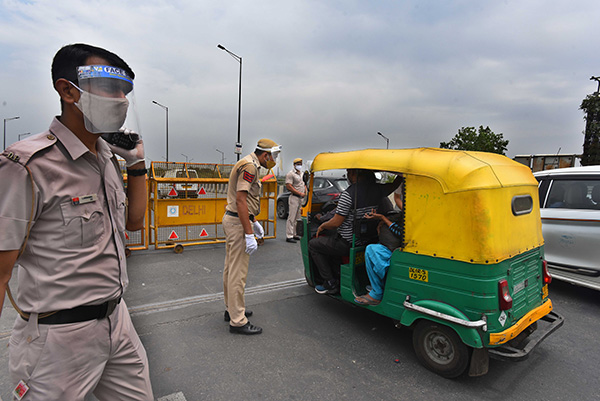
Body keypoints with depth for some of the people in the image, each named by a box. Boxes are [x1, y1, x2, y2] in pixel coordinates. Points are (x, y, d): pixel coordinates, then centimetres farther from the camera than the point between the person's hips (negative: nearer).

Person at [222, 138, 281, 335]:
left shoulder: (248, 164, 16)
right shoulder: (249, 166, -17)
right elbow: (240, 200, -25)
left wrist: (254, 221, 25)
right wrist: (248, 234, -25)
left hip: (232, 220, 11)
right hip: (238, 222, -11)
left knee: (231, 268, 18)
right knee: (238, 273, -5)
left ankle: (231, 309, 32)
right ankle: (237, 321, 4)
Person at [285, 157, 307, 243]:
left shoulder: (302, 174, 19)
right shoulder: (290, 174, -7)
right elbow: (288, 186, -16)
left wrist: (305, 192, 8)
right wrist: (300, 193, -16)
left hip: (301, 198, 8)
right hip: (294, 198, -8)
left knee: (297, 218, 12)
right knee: (291, 217, -9)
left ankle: (294, 234, 19)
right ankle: (289, 236, -8)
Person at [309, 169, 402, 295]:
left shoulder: (349, 194, -23)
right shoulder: (377, 189, -4)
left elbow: (336, 223, -19)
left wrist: (322, 227, -2)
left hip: (348, 244, -8)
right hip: (366, 241, 8)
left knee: (313, 245, 13)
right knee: (330, 240, 33)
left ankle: (331, 284, 12)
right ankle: (335, 278, 32)